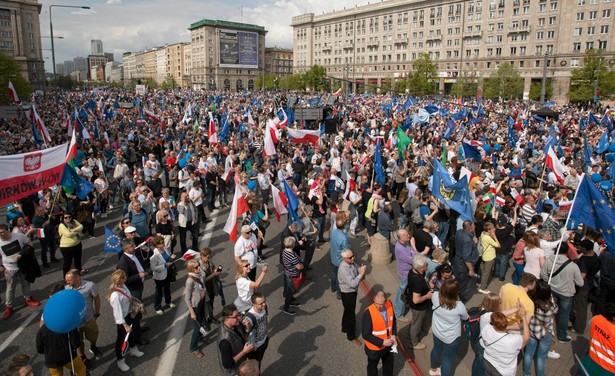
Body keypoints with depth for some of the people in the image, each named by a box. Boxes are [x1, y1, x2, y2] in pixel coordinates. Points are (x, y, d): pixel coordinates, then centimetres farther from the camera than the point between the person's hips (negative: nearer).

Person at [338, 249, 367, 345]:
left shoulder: (352, 263, -7)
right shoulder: (343, 269, -32)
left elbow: (359, 270, 4)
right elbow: (352, 283, -35)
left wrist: (361, 270, -19)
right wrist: (361, 273, -32)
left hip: (353, 291, 8)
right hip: (347, 294, -8)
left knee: (348, 311, 27)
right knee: (351, 314, 7)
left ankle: (345, 328, 49)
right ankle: (351, 336, 25)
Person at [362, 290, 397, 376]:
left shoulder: (389, 304, -17)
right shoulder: (368, 313, -33)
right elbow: (366, 335, -26)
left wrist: (394, 335, -10)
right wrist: (382, 342, -25)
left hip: (388, 344, 5)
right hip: (374, 347, -5)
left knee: (389, 363, 30)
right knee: (373, 367, 22)